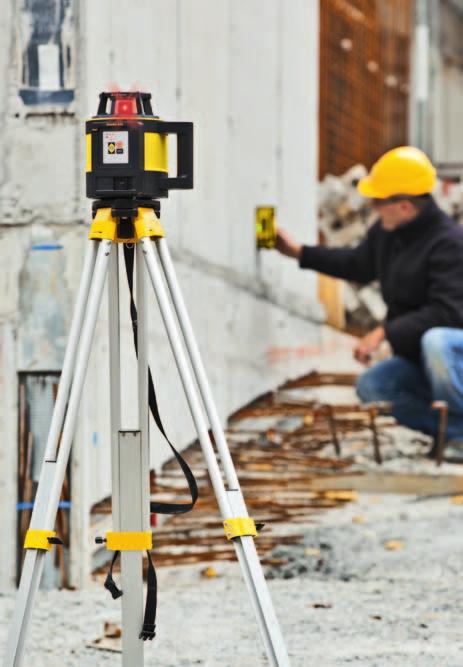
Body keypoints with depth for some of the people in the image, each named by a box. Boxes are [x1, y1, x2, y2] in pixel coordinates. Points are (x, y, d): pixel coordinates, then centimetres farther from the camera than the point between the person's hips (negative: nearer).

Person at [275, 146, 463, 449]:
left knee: (435, 342, -40)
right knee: (371, 386, -9)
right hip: (417, 359, 9)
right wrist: (298, 252, 24)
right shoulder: (386, 232, 4)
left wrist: (383, 333, -31)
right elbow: (358, 265, 26)